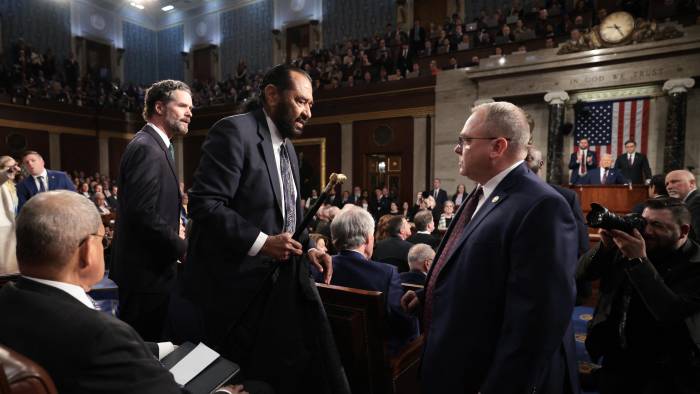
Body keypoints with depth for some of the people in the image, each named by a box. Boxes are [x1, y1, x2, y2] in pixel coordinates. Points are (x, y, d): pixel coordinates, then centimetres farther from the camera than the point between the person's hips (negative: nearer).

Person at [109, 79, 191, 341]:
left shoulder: (156, 145, 14)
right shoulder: (146, 148, -18)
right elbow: (143, 214, -25)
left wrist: (171, 228, 7)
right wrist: (182, 247, -16)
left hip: (149, 267, 10)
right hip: (146, 271, -10)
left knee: (147, 344, 21)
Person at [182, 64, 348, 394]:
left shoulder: (288, 148, 15)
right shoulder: (234, 131, -12)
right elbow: (204, 204, -21)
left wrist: (307, 247, 3)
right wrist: (260, 242, -27)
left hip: (283, 283, 8)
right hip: (237, 286, -7)